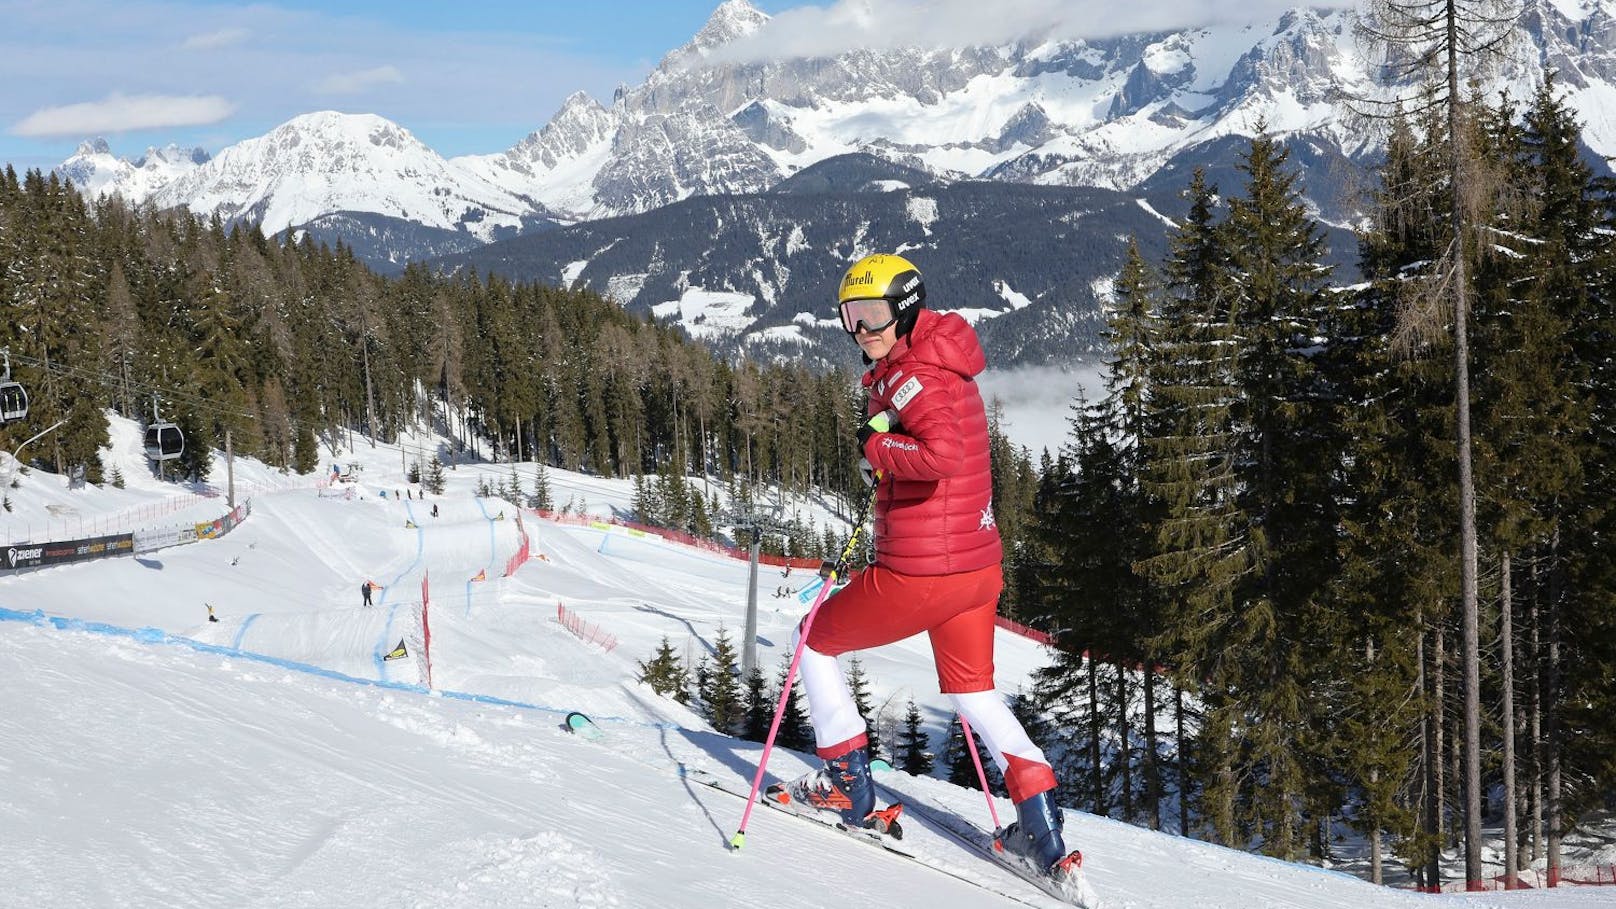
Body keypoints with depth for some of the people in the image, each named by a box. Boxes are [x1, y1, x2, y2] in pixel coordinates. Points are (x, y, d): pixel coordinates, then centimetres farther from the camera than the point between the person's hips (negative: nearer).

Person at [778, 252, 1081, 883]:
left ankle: (848, 788, 19)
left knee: (816, 639, 16)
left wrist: (875, 446, -19)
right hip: (979, 564, 9)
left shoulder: (909, 375, -16)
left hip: (916, 573, -9)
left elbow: (941, 453, -34)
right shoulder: (949, 368, 12)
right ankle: (1045, 837, 14)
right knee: (975, 693, 24)